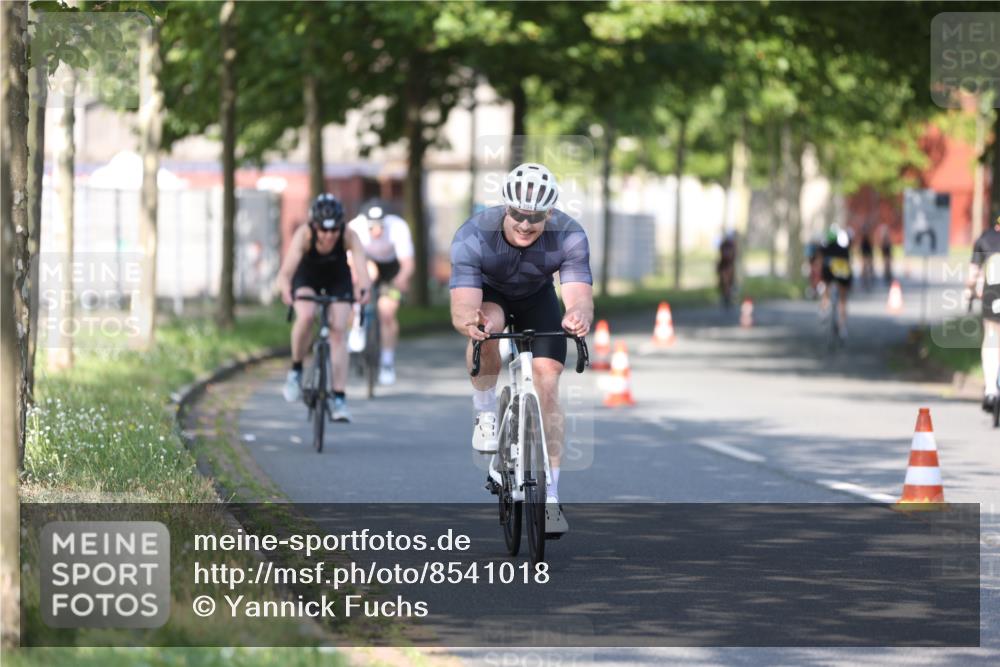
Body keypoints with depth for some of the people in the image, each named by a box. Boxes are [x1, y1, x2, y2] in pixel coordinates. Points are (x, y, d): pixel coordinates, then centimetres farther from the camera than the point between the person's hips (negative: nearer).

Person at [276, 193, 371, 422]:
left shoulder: (348, 236, -32)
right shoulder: (304, 235, -35)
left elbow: (362, 265, -46)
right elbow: (286, 272, -46)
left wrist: (363, 288, -68)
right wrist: (286, 291, -67)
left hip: (338, 279, 1)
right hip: (307, 277, -1)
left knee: (338, 330, -13)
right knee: (306, 316, -29)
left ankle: (339, 399, -9)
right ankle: (296, 370, -6)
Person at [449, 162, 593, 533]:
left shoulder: (569, 236, -33)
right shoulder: (473, 236, -37)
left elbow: (580, 296, -44)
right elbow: (462, 308, -44)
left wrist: (579, 315, -68)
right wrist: (469, 321, -68)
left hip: (536, 297, 1)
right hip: (488, 292, -1)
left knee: (547, 381, -13)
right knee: (487, 326, -36)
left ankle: (550, 499, -6)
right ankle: (485, 416, -12)